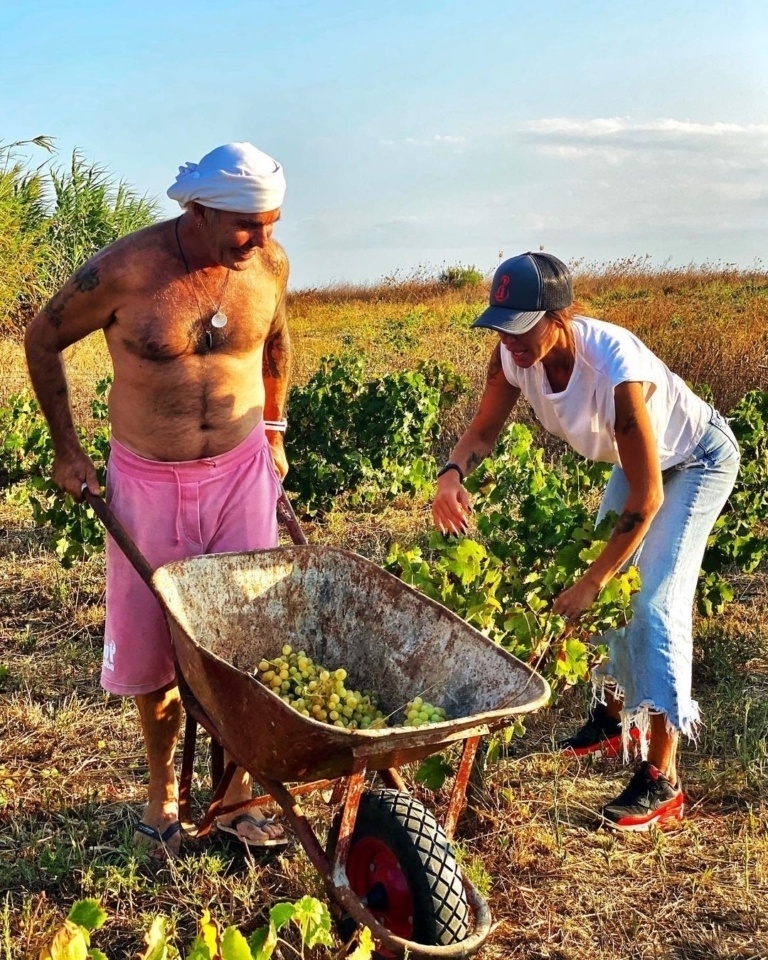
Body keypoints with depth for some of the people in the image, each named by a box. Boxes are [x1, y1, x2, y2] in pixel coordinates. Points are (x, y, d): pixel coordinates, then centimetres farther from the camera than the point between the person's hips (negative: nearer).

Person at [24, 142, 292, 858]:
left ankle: (236, 792, 23)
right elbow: (42, 340, -2)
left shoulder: (268, 263, -8)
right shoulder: (124, 270, -18)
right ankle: (162, 790, 31)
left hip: (241, 474, 2)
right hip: (148, 481, -2)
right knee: (150, 648, 9)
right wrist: (66, 450, 0)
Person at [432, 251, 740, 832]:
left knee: (654, 604, -15)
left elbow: (646, 499, -34)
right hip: (639, 459, 7)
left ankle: (662, 781, -8)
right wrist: (453, 473, -31)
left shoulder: (615, 368, -41)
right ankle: (615, 714, 35)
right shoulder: (515, 355, -22)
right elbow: (484, 430, -8)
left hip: (697, 461, -7)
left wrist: (589, 583, -30)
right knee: (607, 588, 12)